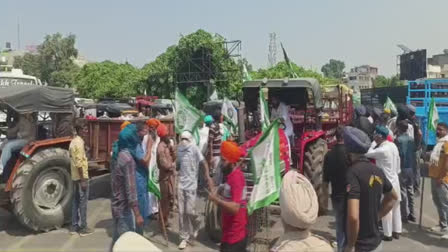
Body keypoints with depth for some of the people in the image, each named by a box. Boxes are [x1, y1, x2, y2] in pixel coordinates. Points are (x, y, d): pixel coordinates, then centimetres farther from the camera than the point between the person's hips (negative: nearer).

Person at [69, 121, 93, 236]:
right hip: (81, 176, -10)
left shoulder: (73, 141, 13)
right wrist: (83, 180, -21)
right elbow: (79, 163, -23)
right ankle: (83, 228, 5)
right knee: (83, 201, -2)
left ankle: (74, 226, 20)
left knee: (75, 201, 13)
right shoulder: (79, 142, -18)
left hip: (75, 176, 10)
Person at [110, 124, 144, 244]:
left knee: (117, 239, 20)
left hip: (116, 205, 9)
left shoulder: (116, 154, 4)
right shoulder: (128, 159, -23)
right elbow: (130, 189, -25)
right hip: (125, 207, -9)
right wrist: (137, 214, -22)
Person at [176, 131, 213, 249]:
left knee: (189, 211, -4)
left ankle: (196, 224, 30)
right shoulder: (179, 149, 7)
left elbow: (204, 163, -12)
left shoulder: (194, 148, -9)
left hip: (191, 184, -4)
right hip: (181, 184, 4)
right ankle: (184, 237, 16)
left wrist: (208, 177, -23)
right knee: (182, 212, 4)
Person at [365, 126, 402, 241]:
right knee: (396, 207, 15)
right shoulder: (393, 145, 2)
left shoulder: (381, 150, -23)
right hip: (395, 180, 8)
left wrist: (374, 143, -1)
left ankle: (388, 234, 12)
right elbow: (398, 162, 10)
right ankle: (397, 231, 26)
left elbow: (367, 154, -11)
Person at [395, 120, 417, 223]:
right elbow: (414, 153, 11)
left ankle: (405, 215, 3)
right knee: (410, 191, 13)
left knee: (403, 192, 0)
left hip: (402, 168, -6)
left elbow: (397, 154, -15)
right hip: (411, 168, 6)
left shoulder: (398, 139, -13)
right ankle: (411, 214, 21)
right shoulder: (412, 140, 6)